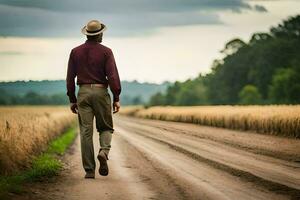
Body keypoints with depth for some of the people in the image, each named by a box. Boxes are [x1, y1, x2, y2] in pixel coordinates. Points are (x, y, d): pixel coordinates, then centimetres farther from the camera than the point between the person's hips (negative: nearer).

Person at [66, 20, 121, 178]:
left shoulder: (75, 52, 6)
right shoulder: (106, 52, -3)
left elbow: (70, 77, 6)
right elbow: (113, 76, -10)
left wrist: (72, 99, 11)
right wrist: (116, 98, -6)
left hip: (83, 93, 2)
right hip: (101, 92, -2)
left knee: (86, 132, 3)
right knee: (105, 128, 14)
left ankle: (89, 170, 0)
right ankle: (104, 151, -16)